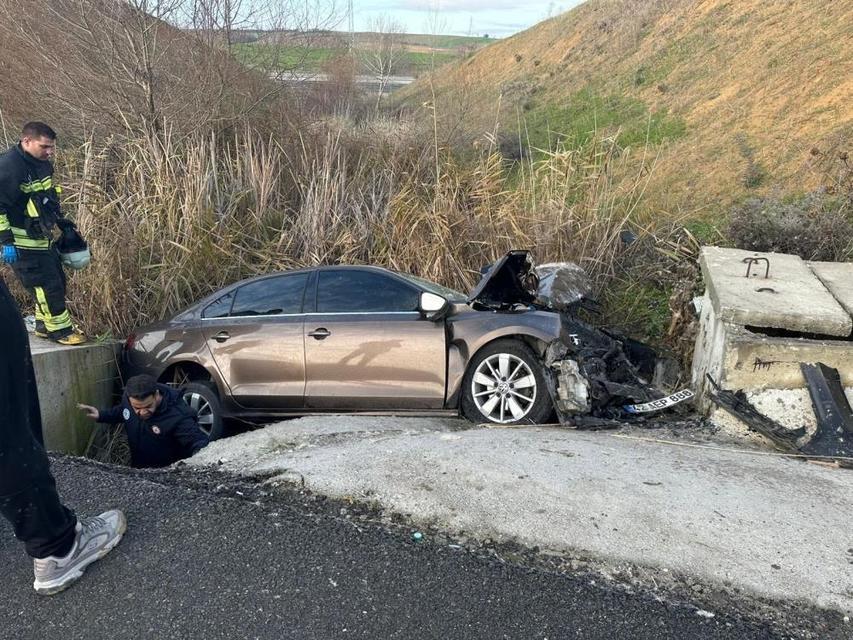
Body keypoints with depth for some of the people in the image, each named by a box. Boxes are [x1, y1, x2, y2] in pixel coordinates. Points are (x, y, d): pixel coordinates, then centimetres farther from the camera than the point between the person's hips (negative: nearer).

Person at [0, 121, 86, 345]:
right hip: (23, 243, -9)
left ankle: (44, 325, 31)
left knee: (57, 280, 16)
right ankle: (60, 329, 11)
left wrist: (61, 220, 23)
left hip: (42, 237, 10)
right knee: (47, 284, -3)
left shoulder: (42, 163, 7)